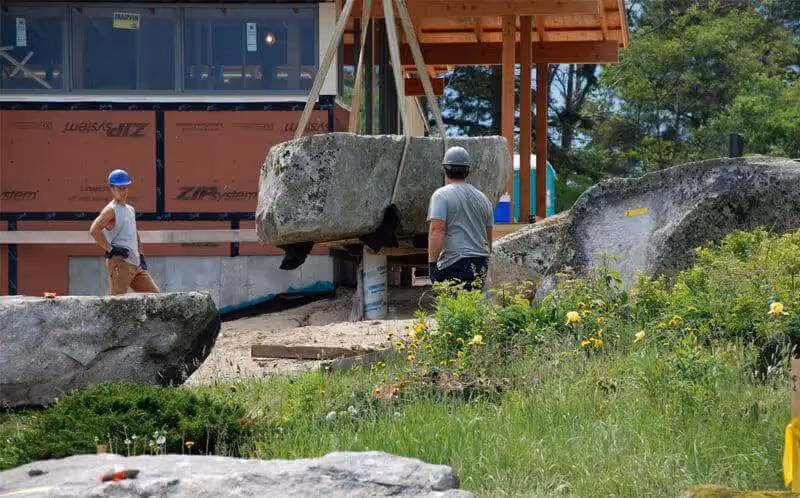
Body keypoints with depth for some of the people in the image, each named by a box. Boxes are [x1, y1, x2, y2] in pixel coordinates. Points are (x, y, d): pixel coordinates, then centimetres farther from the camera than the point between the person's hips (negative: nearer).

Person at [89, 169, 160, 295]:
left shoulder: (131, 209, 20)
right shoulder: (110, 210, -6)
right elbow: (94, 230, -21)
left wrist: (141, 255, 20)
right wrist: (110, 249, -20)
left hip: (136, 265, 9)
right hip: (120, 262, -9)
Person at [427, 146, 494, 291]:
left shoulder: (442, 195, -3)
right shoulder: (482, 198, 17)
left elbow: (437, 229, -14)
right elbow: (489, 235, 21)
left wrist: (432, 262, -14)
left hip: (454, 264, -6)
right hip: (481, 265, 6)